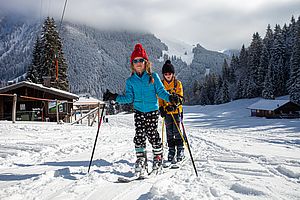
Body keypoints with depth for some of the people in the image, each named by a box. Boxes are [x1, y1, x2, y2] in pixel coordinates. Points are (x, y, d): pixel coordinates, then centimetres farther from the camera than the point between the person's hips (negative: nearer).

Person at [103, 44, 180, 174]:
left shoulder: (153, 77, 0)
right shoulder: (130, 80, 6)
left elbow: (161, 91, -1)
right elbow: (129, 98, 3)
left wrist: (170, 97, -18)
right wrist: (114, 97, -7)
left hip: (152, 111, -2)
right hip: (138, 111, 2)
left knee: (152, 134, 0)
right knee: (139, 135, -2)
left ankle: (158, 156, 20)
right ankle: (140, 159, 8)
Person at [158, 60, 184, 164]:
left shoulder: (177, 83, 1)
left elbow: (180, 97, -4)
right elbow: (160, 97, 11)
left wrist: (174, 105, -20)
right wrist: (161, 108, -2)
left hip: (176, 110, -2)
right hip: (166, 111, 2)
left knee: (177, 131, -4)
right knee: (169, 132, 5)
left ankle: (180, 150, 5)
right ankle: (171, 150, 13)